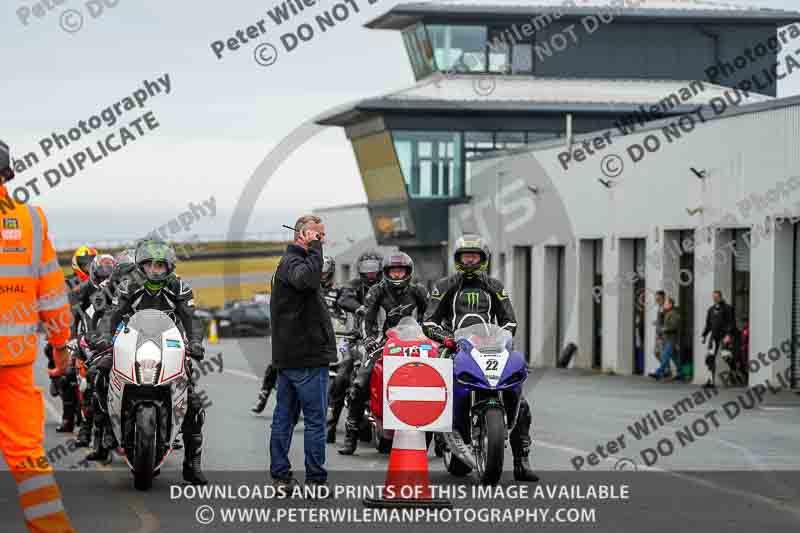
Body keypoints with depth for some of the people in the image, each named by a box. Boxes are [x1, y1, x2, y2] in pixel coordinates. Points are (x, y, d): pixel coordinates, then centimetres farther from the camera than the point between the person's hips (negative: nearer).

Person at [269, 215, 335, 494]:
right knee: (315, 419, -5)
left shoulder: (287, 262, 21)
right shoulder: (293, 262, -14)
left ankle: (280, 476, 13)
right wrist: (315, 248, -27)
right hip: (308, 356, -10)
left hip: (287, 356, 10)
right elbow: (307, 279, -37)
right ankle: (316, 480, -3)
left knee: (284, 417, 10)